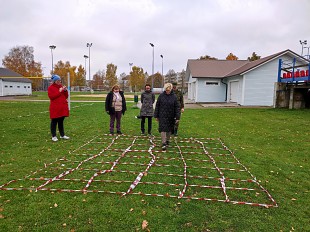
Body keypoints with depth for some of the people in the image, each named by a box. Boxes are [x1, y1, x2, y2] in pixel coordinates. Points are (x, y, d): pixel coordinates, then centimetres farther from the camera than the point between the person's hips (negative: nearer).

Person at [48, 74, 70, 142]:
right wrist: (59, 91, -18)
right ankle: (54, 136, 10)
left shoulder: (61, 86, 13)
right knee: (54, 122, 2)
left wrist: (65, 91, -5)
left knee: (61, 122, 14)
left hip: (62, 108, 6)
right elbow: (51, 96, -16)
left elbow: (66, 96, 13)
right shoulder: (51, 88, -4)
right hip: (55, 108, -6)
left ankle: (62, 135, 21)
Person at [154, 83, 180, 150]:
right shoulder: (161, 96, -3)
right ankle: (163, 143, -5)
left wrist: (177, 117, -7)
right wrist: (156, 116, 2)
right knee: (163, 129, -8)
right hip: (162, 116, -1)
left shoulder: (174, 96, -4)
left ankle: (167, 140, 33)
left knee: (169, 129, 13)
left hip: (171, 116, 1)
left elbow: (177, 107, -2)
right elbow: (157, 106, 2)